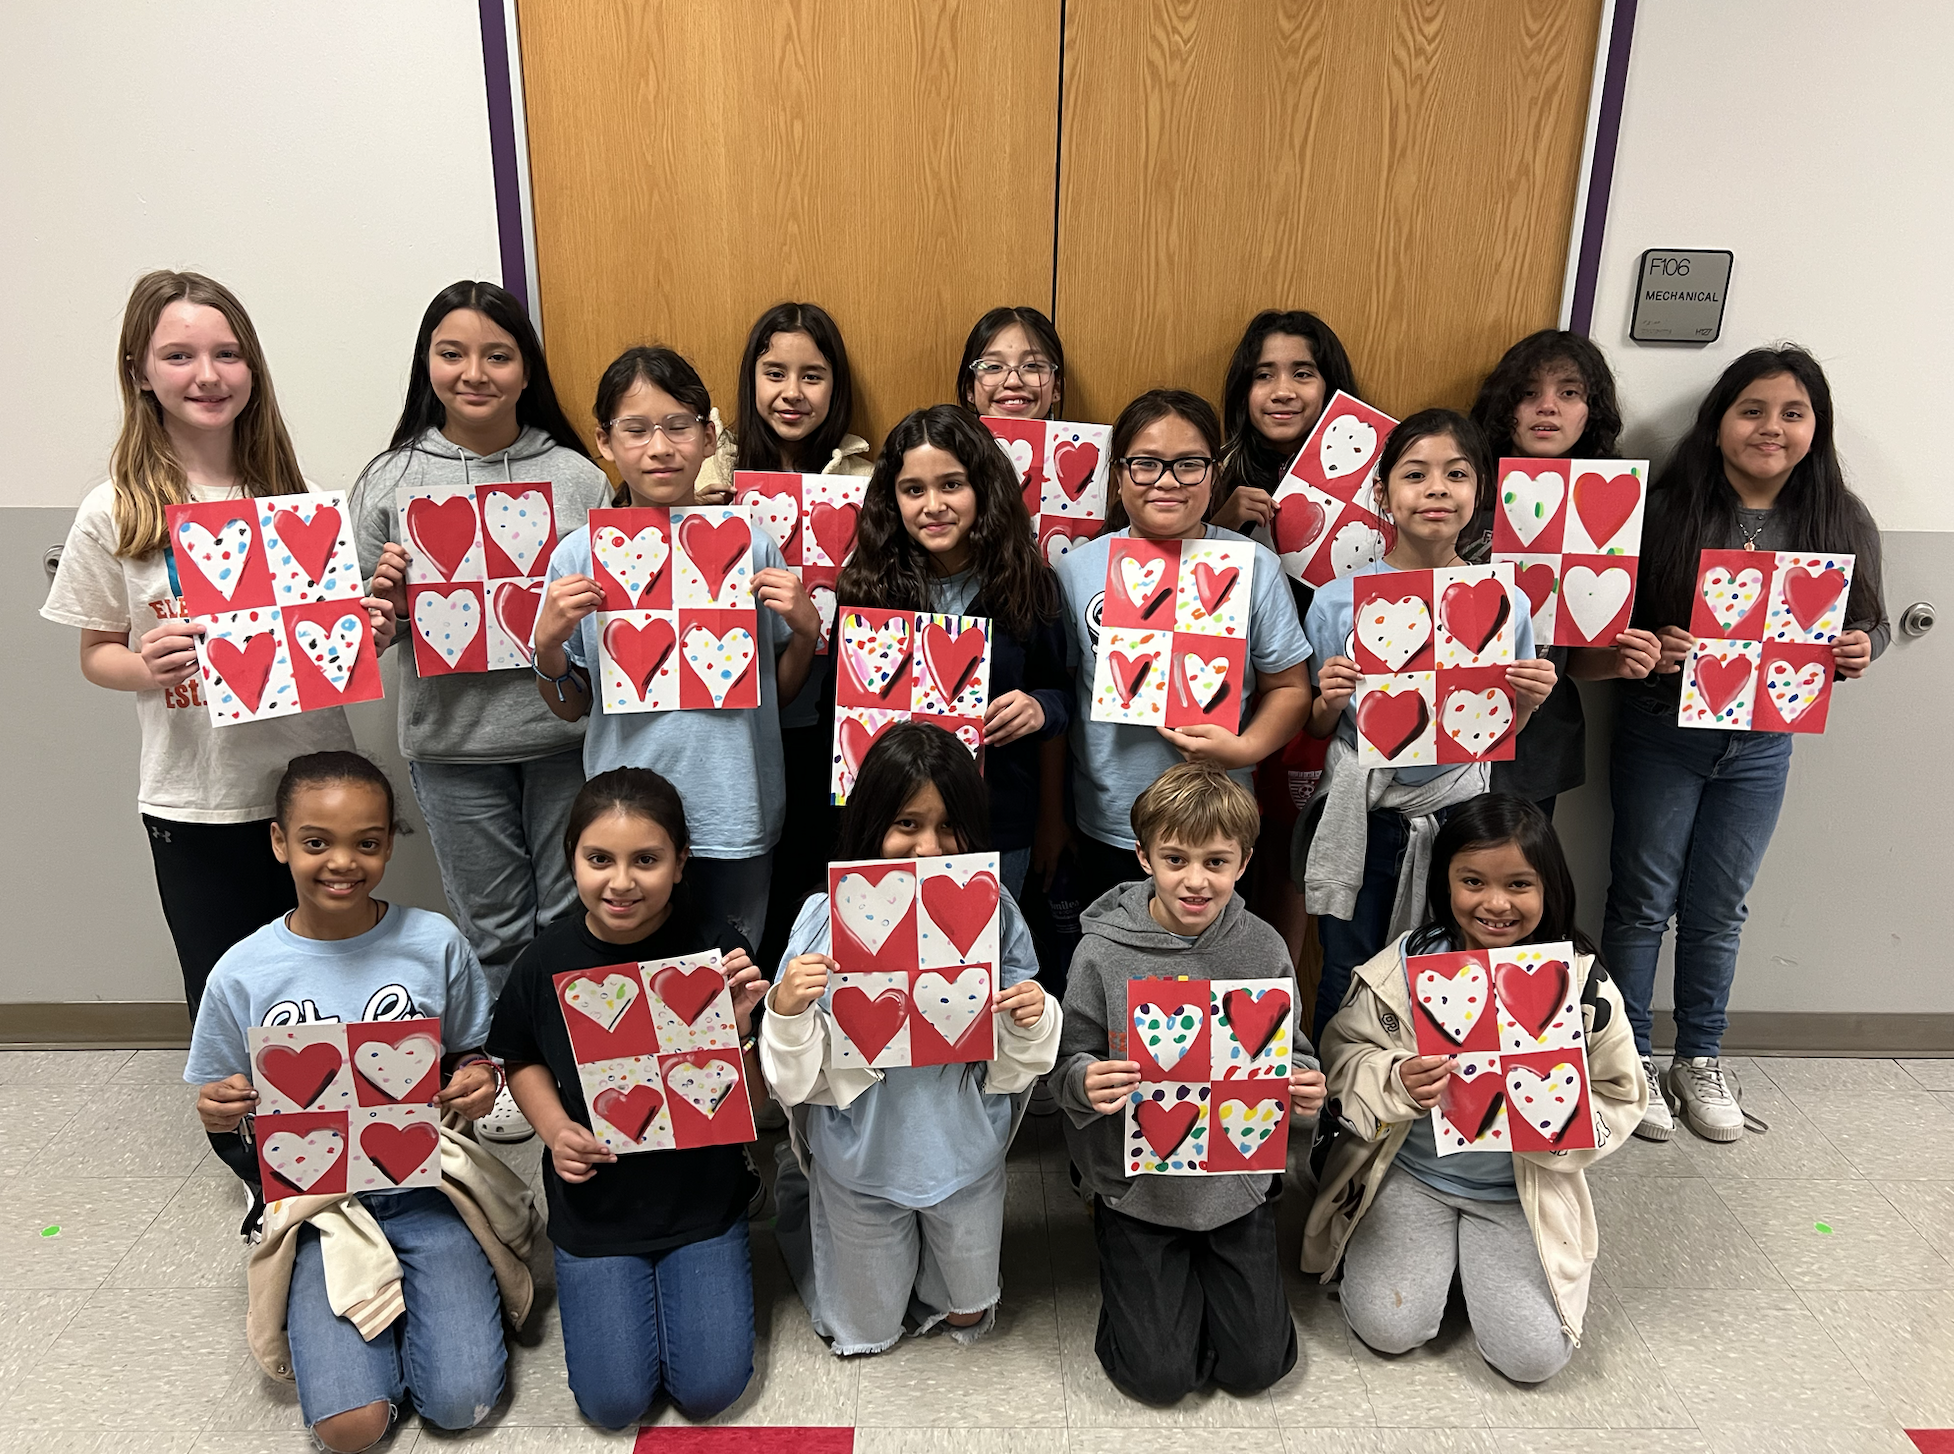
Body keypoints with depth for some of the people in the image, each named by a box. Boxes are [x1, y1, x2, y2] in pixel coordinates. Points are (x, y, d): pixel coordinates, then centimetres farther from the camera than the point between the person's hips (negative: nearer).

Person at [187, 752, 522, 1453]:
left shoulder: (435, 943, -8)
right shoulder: (242, 975, -7)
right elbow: (222, 1105, 7)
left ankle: (411, 1290, 18)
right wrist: (218, 1111, -16)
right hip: (316, 1201, 0)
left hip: (427, 1186, 0)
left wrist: (479, 1079, -16)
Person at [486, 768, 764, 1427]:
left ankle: (686, 1268, 27)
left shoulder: (714, 950, -18)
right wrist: (555, 1130, -11)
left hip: (701, 1193, -1)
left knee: (709, 1389, -1)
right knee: (614, 1401, 1)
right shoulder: (548, 960, -13)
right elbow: (523, 1059, 7)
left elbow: (753, 1095, -10)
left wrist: (739, 1027, -30)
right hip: (595, 1195, 1)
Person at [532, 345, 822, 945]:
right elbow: (571, 708, 5)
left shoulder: (752, 543, -3)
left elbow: (780, 692, 6)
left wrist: (806, 629, -11)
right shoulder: (579, 554, -3)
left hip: (738, 812, 0)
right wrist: (547, 643, -12)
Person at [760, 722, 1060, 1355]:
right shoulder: (828, 918, -21)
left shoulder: (996, 915, -17)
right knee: (867, 1332, 24)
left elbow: (1009, 1067, -6)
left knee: (967, 1315, 25)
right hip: (860, 1161, -1)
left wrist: (1031, 1020, -27)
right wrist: (785, 1012, -34)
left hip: (965, 1156, 1)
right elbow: (800, 1078, -15)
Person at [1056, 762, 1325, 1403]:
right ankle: (1126, 1259, 29)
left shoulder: (1262, 949, -9)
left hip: (1238, 1184, 2)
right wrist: (1087, 1083, -31)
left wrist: (1305, 1089, -18)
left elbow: (1291, 1053, 3)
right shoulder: (1103, 953, -16)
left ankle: (1205, 1264, 35)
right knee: (1158, 1374, 1)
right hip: (1138, 1186, -2)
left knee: (1256, 1365, 7)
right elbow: (1070, 1062, -9)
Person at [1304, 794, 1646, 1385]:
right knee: (1388, 1326, -11)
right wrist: (1396, 1083, -26)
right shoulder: (1405, 966, -12)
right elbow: (1343, 1054, -4)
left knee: (1534, 1355, -9)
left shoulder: (1582, 982, -12)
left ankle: (1476, 1254, 21)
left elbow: (1619, 1097, -3)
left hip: (1524, 1191, 1)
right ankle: (1434, 1248, 20)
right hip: (1411, 1173, 0)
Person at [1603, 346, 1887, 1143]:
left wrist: (1860, 649, -12)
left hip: (1761, 742, 3)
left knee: (1719, 909, 14)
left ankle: (1699, 1060, 30)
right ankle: (1630, 1058, 23)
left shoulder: (1843, 524, -2)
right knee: (1644, 900, 8)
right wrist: (1648, 648, -28)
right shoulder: (1664, 509, -12)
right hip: (1663, 732, -3)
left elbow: (1871, 621, 9)